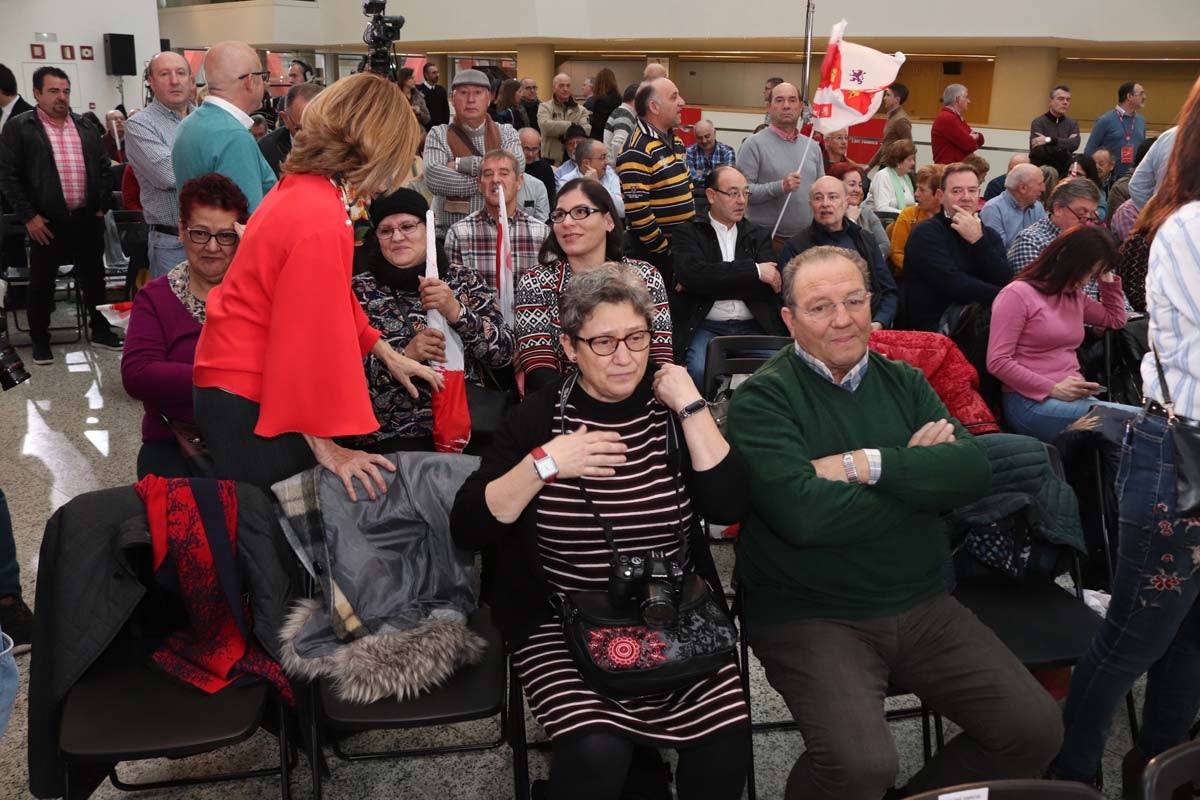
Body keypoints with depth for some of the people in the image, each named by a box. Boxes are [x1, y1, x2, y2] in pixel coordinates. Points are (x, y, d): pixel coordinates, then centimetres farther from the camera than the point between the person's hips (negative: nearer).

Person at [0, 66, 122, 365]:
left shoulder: (85, 127, 11)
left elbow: (104, 168, 13)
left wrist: (102, 207, 4)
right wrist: (28, 217, -12)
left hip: (87, 218, 4)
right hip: (46, 221, -4)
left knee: (94, 277, 11)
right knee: (42, 282, 5)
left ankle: (101, 331, 24)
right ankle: (40, 340, 16)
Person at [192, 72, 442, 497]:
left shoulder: (306, 190, 2)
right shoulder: (320, 222, -27)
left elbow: (329, 301, 14)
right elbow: (309, 339, -24)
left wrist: (387, 354, 19)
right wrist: (325, 448, -16)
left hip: (239, 383, 9)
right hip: (248, 404, -9)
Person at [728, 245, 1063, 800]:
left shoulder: (904, 382, 10)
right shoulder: (762, 399, -9)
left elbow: (973, 471, -5)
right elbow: (803, 514, -25)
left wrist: (867, 464, -18)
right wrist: (917, 474, -10)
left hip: (922, 606, 6)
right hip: (810, 616, -6)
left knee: (1037, 729, -1)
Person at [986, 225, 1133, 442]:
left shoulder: (1075, 297, 21)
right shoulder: (1017, 294, -5)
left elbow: (1116, 319, 37)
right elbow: (997, 361, -13)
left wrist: (1107, 276, 23)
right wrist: (1052, 389, -18)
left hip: (1073, 397, 8)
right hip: (1031, 401, -8)